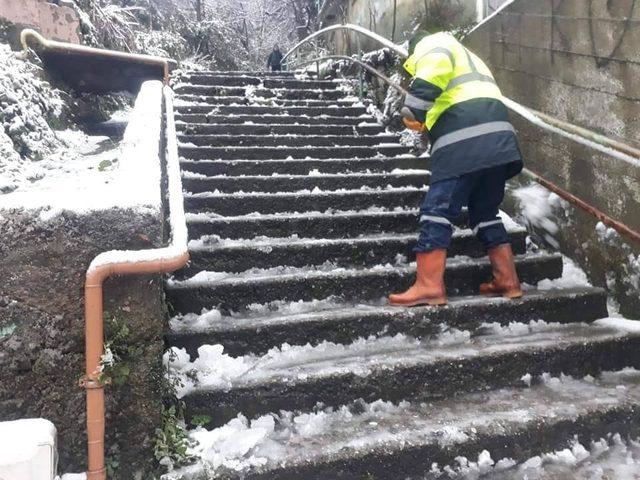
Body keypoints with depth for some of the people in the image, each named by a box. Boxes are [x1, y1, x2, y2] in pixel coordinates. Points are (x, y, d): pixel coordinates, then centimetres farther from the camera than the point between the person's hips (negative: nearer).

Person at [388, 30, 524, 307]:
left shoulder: (430, 44, 14)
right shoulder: (470, 59, 41)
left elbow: (433, 68, -10)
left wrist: (412, 110, -10)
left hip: (465, 140, -9)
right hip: (497, 136, 9)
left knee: (437, 208, -10)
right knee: (485, 212, 15)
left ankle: (429, 285, -16)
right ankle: (508, 281, 16)